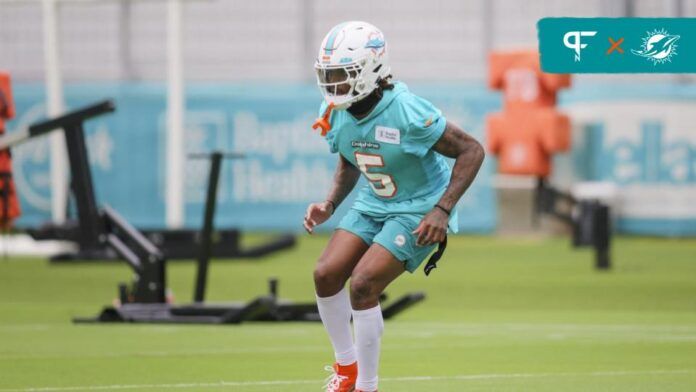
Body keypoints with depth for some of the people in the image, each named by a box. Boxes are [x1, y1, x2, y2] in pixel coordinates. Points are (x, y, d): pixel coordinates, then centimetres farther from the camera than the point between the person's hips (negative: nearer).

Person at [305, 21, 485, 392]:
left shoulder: (407, 113, -29)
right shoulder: (335, 113, -7)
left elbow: (471, 151, -21)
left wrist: (442, 210, -26)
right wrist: (329, 205, -3)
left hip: (418, 211, -7)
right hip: (373, 204, 7)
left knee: (363, 285, -19)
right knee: (326, 274, -6)